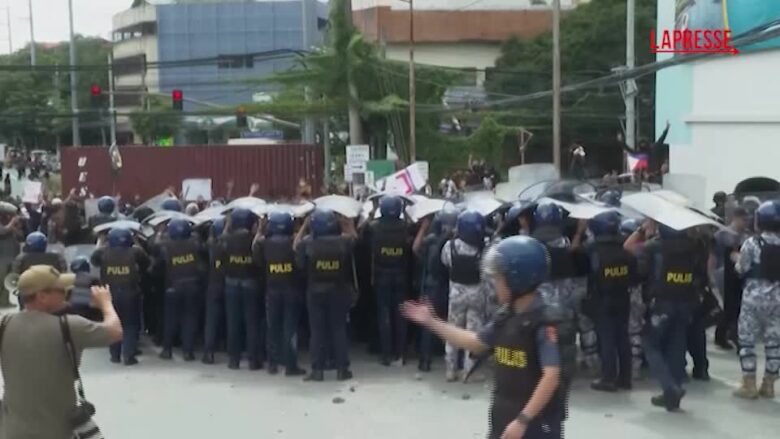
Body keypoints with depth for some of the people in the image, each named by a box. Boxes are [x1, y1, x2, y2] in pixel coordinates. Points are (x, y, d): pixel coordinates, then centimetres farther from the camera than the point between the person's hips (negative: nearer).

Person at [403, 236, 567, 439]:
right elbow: (476, 342, 16)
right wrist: (431, 322, 14)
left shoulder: (544, 323, -20)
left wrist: (523, 420, -26)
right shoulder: (506, 317, 4)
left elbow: (551, 377, -25)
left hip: (536, 422, -8)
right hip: (504, 417, 8)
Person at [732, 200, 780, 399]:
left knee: (747, 339, 4)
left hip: (754, 296, -4)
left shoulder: (752, 243, -10)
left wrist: (737, 259, 14)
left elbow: (743, 270, -5)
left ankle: (749, 385, 3)